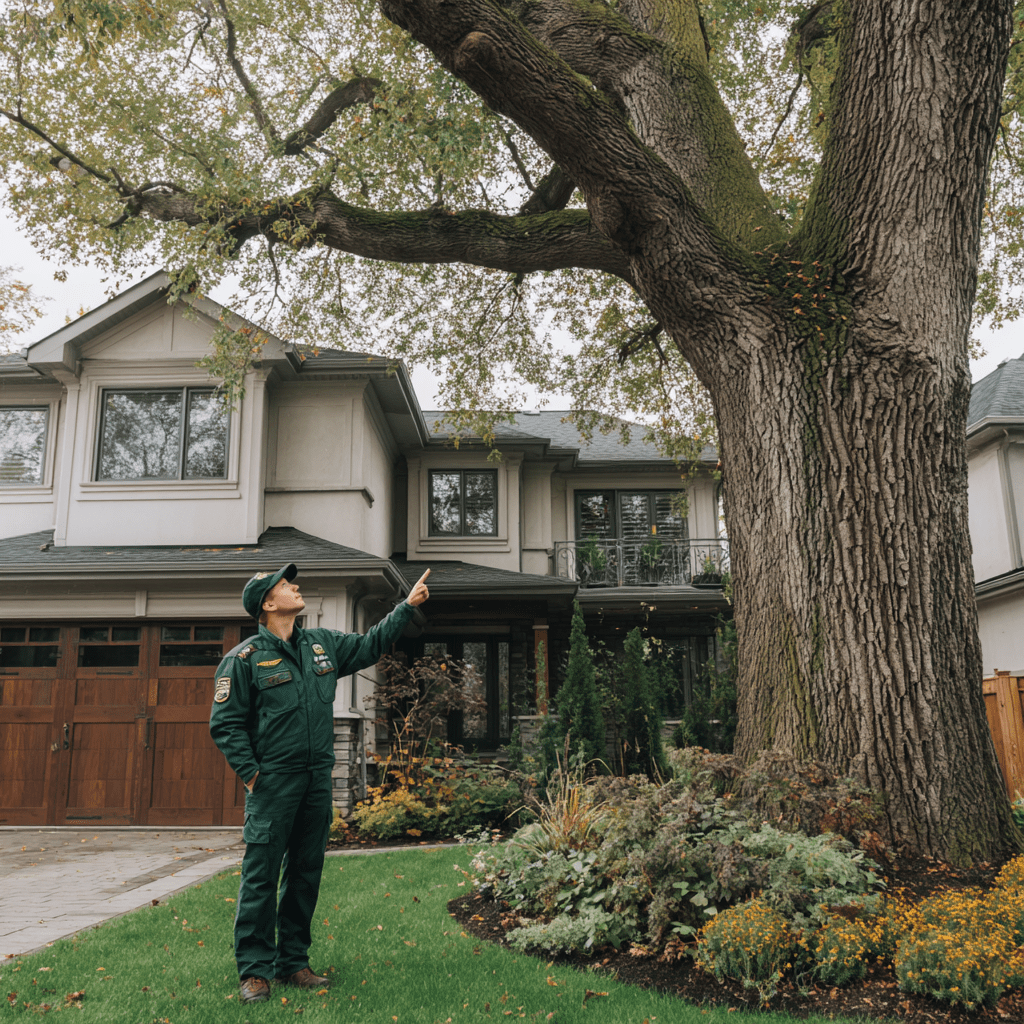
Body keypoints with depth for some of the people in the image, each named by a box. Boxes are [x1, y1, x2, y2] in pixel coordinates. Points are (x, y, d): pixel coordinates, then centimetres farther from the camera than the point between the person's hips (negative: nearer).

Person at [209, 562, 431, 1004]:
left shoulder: (324, 644, 11)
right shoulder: (245, 658, -5)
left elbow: (370, 645, 23)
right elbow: (225, 723, -5)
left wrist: (408, 606, 20)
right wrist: (250, 773, -10)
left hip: (317, 779, 6)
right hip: (273, 782, -5)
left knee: (307, 873, 11)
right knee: (261, 875, -4)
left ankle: (293, 962, 23)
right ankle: (254, 970, 6)